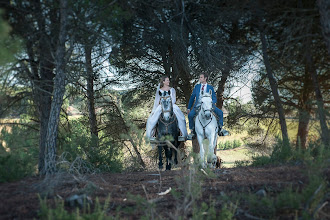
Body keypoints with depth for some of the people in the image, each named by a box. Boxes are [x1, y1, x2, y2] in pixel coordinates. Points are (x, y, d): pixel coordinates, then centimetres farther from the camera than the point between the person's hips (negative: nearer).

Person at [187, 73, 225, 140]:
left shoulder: (210, 87, 8)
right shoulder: (197, 86, 14)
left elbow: (214, 98, 7)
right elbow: (192, 97, 18)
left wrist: (213, 102, -18)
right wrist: (188, 108, 15)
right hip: (198, 105, 1)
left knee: (220, 112, -20)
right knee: (190, 115, -26)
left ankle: (220, 129, -3)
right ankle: (192, 131, -6)